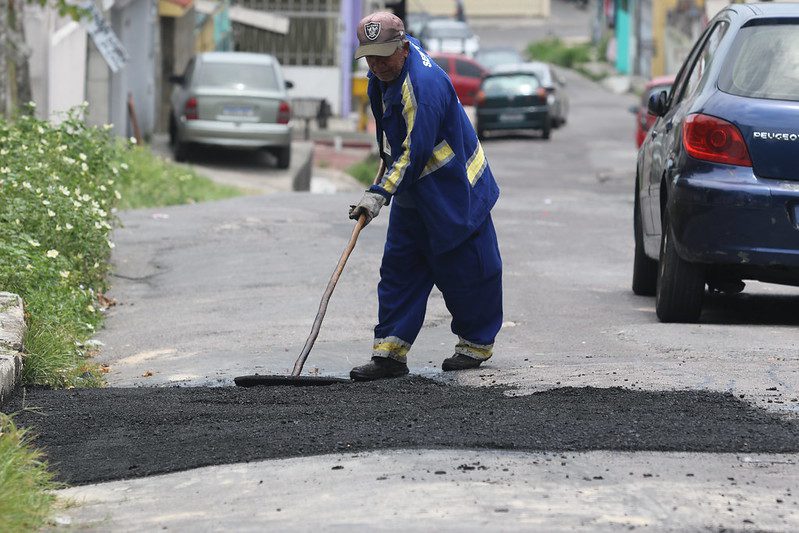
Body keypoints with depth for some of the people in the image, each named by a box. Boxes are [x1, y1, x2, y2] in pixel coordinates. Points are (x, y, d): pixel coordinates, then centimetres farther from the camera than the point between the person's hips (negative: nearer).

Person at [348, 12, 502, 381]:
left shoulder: (423, 85, -29)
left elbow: (415, 152, -32)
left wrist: (380, 193, -35)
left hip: (452, 195, -9)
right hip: (412, 193, 9)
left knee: (465, 270, 3)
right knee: (399, 268, 3)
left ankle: (475, 345, 21)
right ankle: (390, 353, 1)